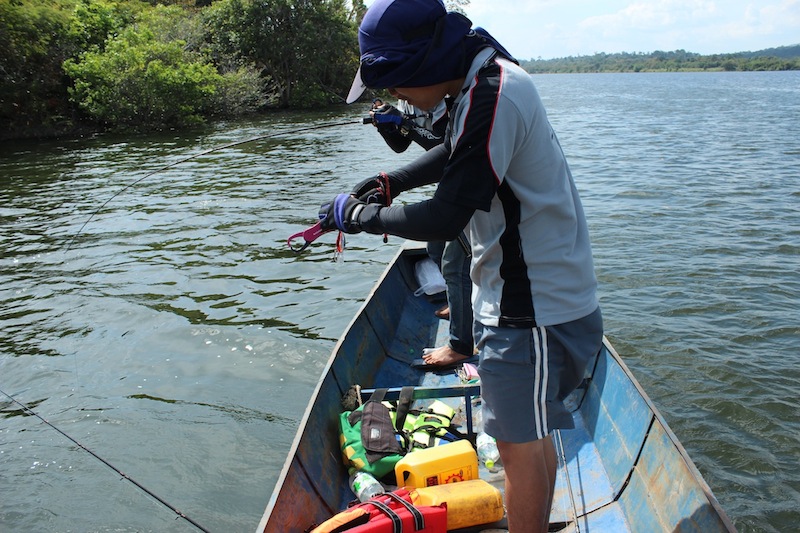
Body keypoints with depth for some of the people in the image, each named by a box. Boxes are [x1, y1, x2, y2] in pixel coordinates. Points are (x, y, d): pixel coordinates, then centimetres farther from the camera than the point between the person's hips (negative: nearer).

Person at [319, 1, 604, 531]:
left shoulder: (493, 99, -25)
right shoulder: (488, 79, 8)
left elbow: (445, 218, -25)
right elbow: (454, 155, 24)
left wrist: (360, 216, -10)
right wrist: (389, 182, 11)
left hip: (535, 307, -10)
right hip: (533, 294, 10)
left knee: (521, 446, 4)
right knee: (532, 438, 22)